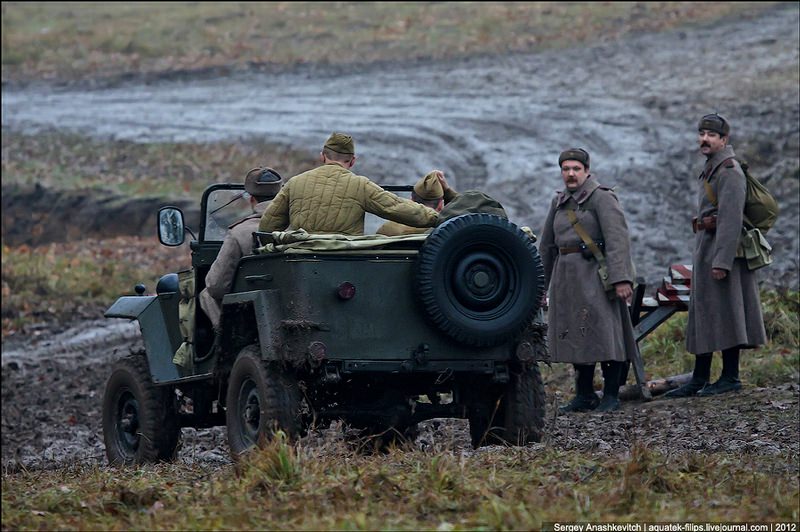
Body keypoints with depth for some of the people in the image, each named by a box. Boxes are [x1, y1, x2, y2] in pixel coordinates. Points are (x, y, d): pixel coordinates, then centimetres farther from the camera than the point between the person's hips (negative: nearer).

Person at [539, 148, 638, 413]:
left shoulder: (602, 198, -6)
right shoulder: (559, 203, 16)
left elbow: (617, 239, -15)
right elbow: (547, 245, 23)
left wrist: (621, 279, -23)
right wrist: (542, 282, 22)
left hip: (595, 274, -7)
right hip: (567, 276, 7)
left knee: (604, 334, -6)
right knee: (575, 338, 7)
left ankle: (611, 395, -2)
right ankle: (584, 395, 14)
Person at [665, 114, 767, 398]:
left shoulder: (729, 171, -14)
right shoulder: (710, 169, 18)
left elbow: (731, 218, -22)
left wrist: (721, 260, -26)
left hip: (723, 248, -10)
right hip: (705, 247, 10)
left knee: (724, 313, -6)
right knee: (703, 314, 11)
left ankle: (730, 377, -1)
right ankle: (699, 380, 14)